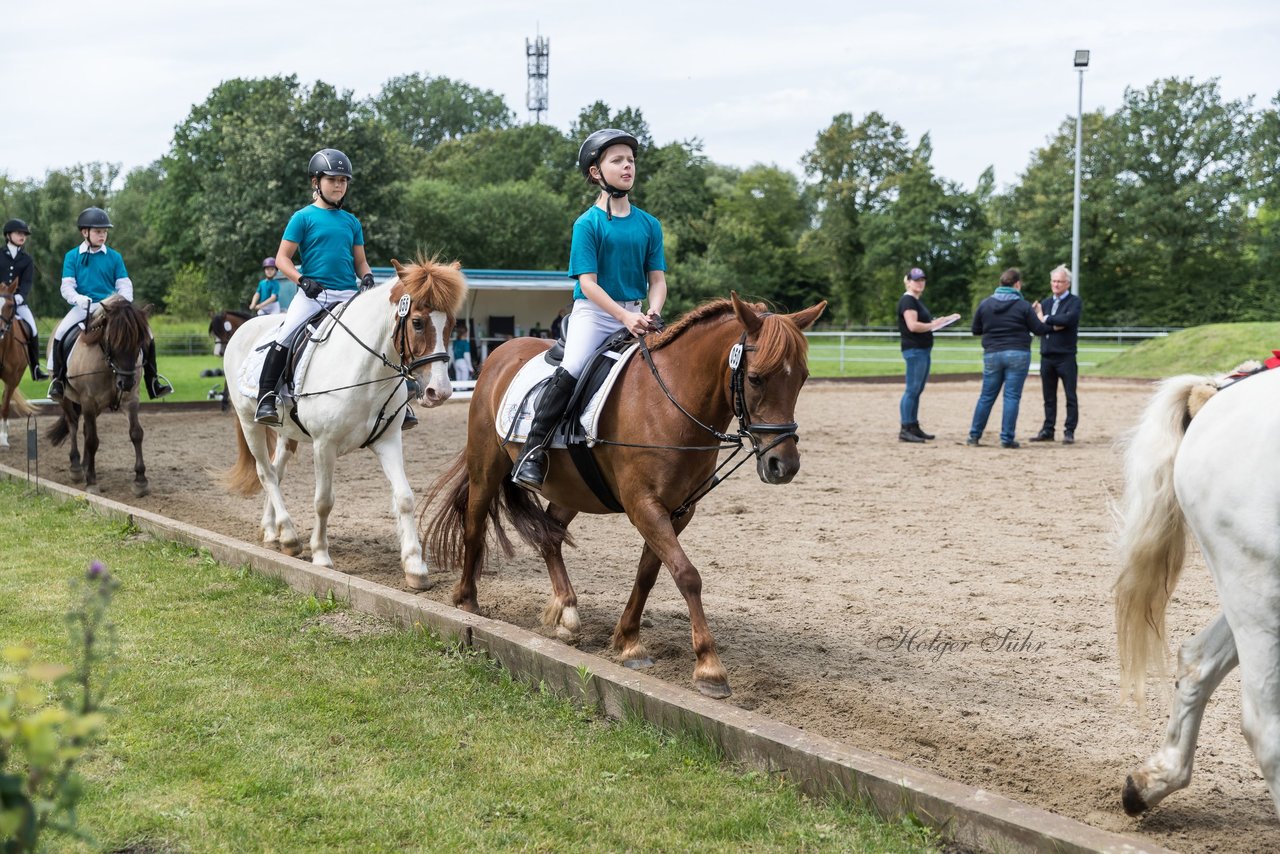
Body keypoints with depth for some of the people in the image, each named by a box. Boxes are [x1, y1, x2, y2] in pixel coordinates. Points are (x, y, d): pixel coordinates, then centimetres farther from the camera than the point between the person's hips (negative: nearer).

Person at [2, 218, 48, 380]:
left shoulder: (27, 260, 8)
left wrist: (19, 296, -24)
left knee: (32, 330, -13)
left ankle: (35, 368, -3)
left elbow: (27, 282, -5)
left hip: (19, 301, 1)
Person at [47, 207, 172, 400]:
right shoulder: (72, 257, 4)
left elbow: (124, 285, 5)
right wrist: (79, 299, -22)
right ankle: (58, 380, -13)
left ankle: (153, 383, 1)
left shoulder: (114, 257, 7)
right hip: (83, 307, -2)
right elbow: (67, 286, -2)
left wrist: (124, 302, -15)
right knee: (60, 334, -27)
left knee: (146, 336, -11)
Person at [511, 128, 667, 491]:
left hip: (635, 315, 5)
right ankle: (532, 451, -22)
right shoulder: (588, 223, -5)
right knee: (571, 371, -25)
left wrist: (652, 315, -13)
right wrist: (625, 317, -22)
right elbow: (588, 282, -11)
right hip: (593, 312, -5)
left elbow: (657, 279, 7)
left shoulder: (649, 225, 9)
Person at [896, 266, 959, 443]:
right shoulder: (907, 301, -11)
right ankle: (905, 430, -11)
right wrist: (933, 325, -13)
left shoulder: (916, 302, 20)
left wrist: (943, 320, 19)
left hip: (923, 350, 10)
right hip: (914, 350, -10)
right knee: (912, 390, -11)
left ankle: (914, 427, 16)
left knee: (917, 390, 12)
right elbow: (913, 325, -22)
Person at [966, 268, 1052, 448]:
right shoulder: (1023, 306, -5)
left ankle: (974, 435, 12)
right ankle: (1007, 438, -2)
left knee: (986, 396, 11)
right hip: (1018, 355, -3)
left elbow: (976, 330, 10)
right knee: (1012, 397, 0)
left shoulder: (985, 304, 3)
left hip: (992, 354, 3)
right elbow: (1039, 329, 1)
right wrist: (1044, 322, 22)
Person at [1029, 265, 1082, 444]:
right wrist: (1054, 325, -15)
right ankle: (1047, 430, 16)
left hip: (1066, 356, -5)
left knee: (1070, 396, -1)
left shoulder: (1075, 302, -1)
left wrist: (1046, 319, -15)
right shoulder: (1046, 302, 16)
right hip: (1047, 355, 5)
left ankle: (1069, 431, 2)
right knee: (1049, 396, 11)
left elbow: (1069, 318, -22)